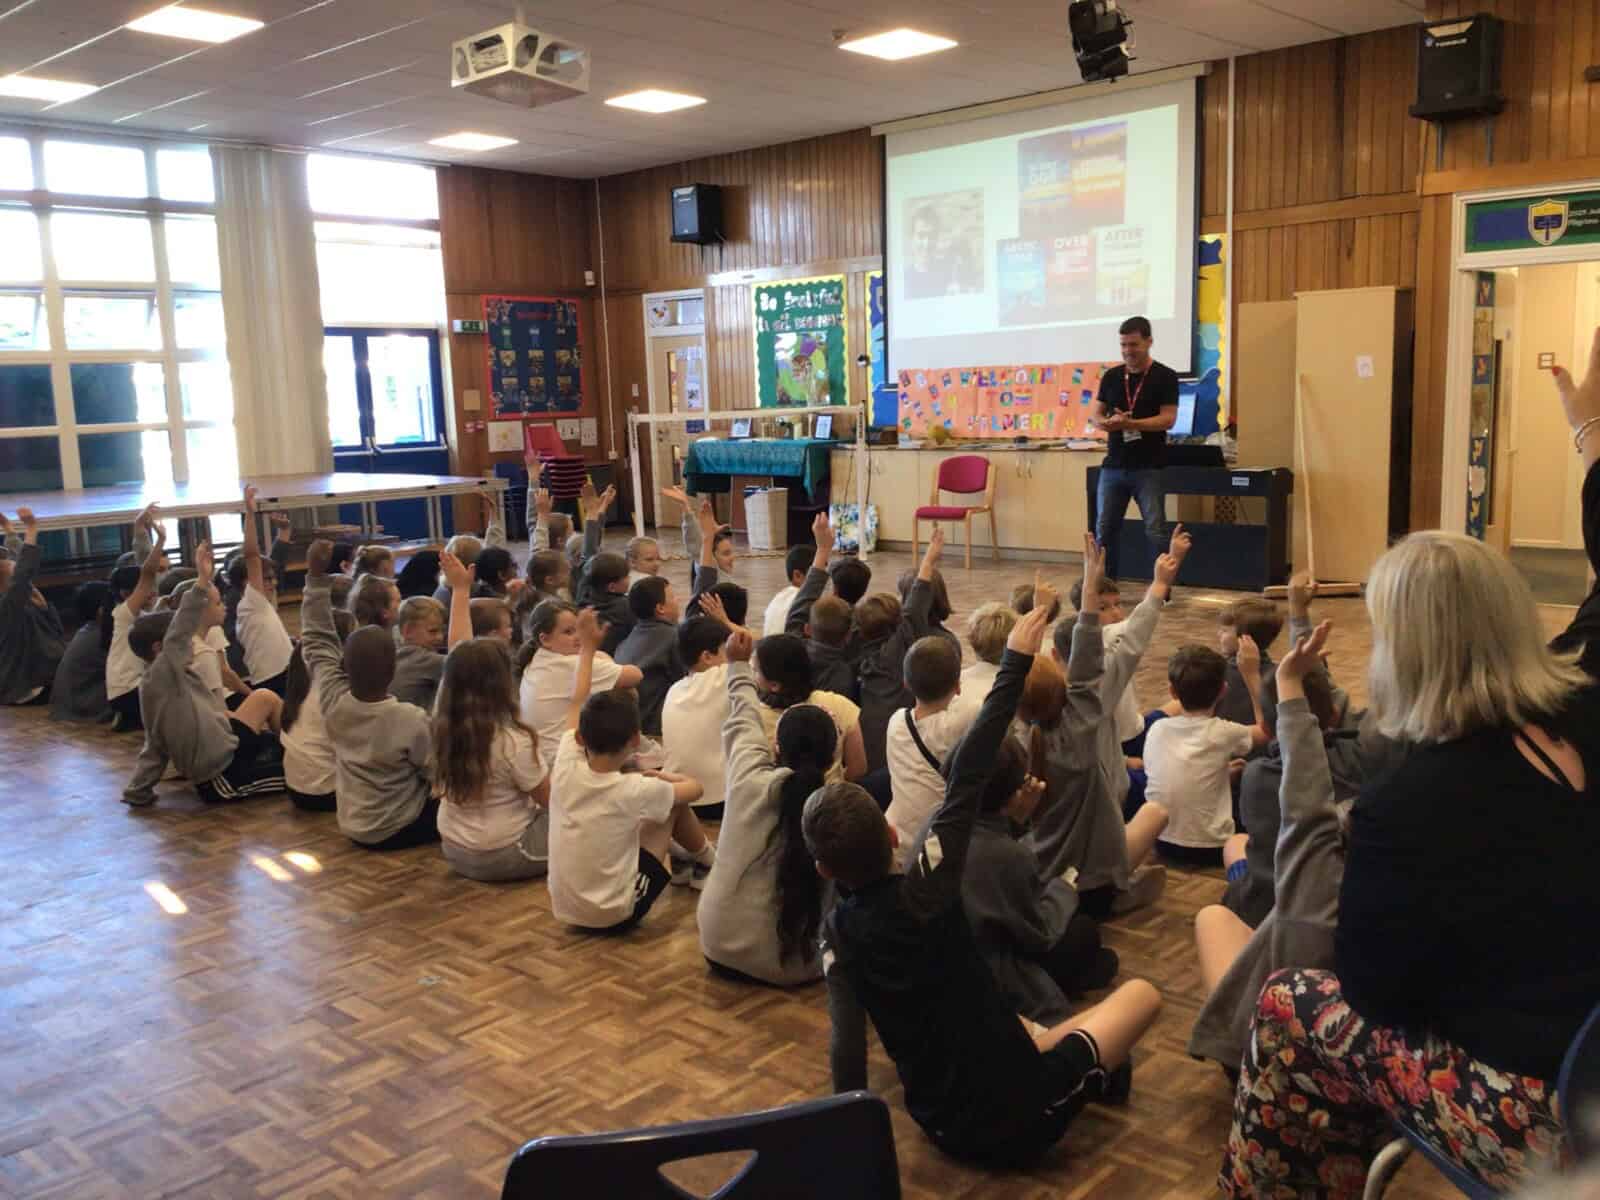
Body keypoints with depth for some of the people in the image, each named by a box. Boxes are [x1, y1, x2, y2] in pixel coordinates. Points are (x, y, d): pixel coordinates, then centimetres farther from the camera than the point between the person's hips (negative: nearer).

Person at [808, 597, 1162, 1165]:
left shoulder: (836, 934, -9)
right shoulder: (924, 892, -20)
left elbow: (848, 1043, -16)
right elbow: (967, 779, -18)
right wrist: (1015, 663, -13)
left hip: (944, 1129, 5)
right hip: (1020, 1116, -4)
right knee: (1142, 993, 10)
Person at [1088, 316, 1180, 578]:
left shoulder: (1165, 377, -3)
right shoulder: (1111, 376, 10)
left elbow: (1168, 419, -11)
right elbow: (1095, 413, 11)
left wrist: (1131, 423, -23)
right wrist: (1105, 423, -13)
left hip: (1149, 467, -4)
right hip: (1113, 465, 4)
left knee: (1155, 531, -4)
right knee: (1104, 528, 6)